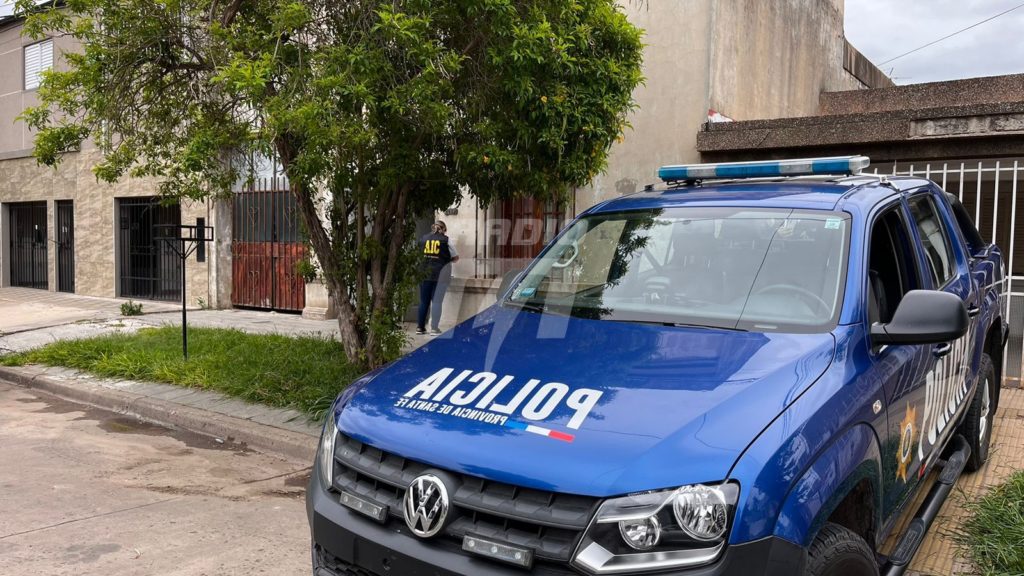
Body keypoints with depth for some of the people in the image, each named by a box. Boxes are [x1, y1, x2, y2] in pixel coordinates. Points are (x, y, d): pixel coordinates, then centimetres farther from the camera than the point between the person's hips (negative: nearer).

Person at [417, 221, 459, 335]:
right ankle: (434, 328, 0)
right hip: (441, 274, -3)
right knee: (437, 301, 1)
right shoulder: (445, 240, -1)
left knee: (424, 301, 10)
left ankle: (420, 327, 12)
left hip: (424, 274, 3)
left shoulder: (423, 239, 7)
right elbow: (455, 257, 1)